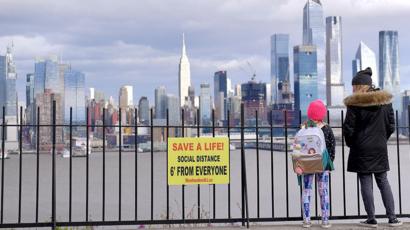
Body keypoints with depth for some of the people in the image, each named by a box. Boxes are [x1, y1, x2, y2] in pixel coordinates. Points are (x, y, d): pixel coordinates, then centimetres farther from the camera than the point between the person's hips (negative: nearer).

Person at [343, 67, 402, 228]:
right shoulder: (385, 101, 4)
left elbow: (348, 128, -11)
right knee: (383, 182, 12)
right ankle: (392, 218, 12)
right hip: (380, 149, 4)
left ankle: (371, 219, 5)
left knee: (366, 183, 2)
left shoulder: (355, 103, -11)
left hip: (362, 149, -4)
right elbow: (391, 125, 6)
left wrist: (350, 143, 6)